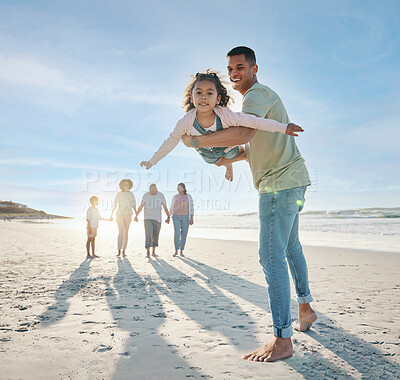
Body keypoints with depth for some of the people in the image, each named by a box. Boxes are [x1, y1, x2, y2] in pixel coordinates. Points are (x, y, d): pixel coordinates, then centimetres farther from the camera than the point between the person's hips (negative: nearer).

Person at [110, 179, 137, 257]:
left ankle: (123, 251, 9)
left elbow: (134, 205, 9)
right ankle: (119, 251, -14)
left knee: (126, 232, 3)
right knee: (121, 232, -14)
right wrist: (111, 215, -2)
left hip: (128, 215, 2)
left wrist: (136, 214, -1)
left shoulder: (131, 194, 5)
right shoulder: (119, 194, -1)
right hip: (119, 214, -2)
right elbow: (114, 205, 1)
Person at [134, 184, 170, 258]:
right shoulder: (146, 195, -3)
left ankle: (153, 252, 20)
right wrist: (136, 216, 1)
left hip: (157, 219, 1)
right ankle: (148, 252, -7)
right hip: (148, 218, -1)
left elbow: (165, 207, 1)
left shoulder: (161, 195, -2)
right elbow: (141, 206, 2)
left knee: (155, 236, 7)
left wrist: (168, 217, -5)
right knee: (148, 235, -12)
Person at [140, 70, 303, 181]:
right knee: (214, 161, 33)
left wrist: (284, 127, -38)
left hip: (228, 148, -3)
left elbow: (254, 121, -36)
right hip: (208, 155, 3)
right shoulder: (186, 122, -36)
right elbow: (170, 142, -22)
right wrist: (151, 162, -14)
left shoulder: (226, 116, -40)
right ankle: (228, 165, 69)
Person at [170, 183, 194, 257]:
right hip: (176, 217, 1)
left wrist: (191, 219, -9)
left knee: (184, 234, 3)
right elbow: (172, 208, 9)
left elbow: (191, 208, -1)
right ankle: (176, 251, 0)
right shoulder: (175, 197, 5)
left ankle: (181, 251, 14)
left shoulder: (189, 197, 0)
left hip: (186, 217, 0)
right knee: (176, 233, -13)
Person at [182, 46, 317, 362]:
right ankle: (306, 309, 36)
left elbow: (243, 135, -31)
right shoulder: (261, 97, 22)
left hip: (280, 182, -11)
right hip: (292, 181, 11)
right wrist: (230, 158, 14)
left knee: (272, 256, -13)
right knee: (291, 247, 21)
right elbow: (255, 146, 27)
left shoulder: (258, 94, -12)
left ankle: (282, 341, -10)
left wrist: (196, 141, -23)